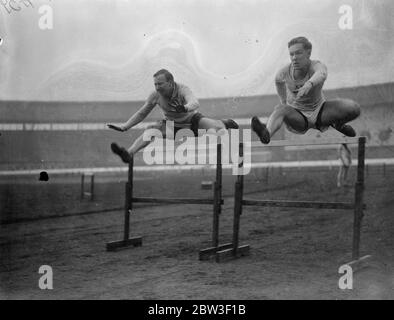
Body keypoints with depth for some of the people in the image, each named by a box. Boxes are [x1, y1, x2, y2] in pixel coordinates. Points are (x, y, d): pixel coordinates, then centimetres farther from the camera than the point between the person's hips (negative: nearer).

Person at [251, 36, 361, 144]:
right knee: (280, 109, -35)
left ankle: (336, 123, 9)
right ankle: (266, 133, -65)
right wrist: (284, 102, 14)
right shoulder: (284, 72, -18)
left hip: (319, 111, 0)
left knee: (354, 108, -22)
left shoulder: (317, 66, -26)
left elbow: (321, 75, -54)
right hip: (297, 116, 0)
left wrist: (309, 84, -76)